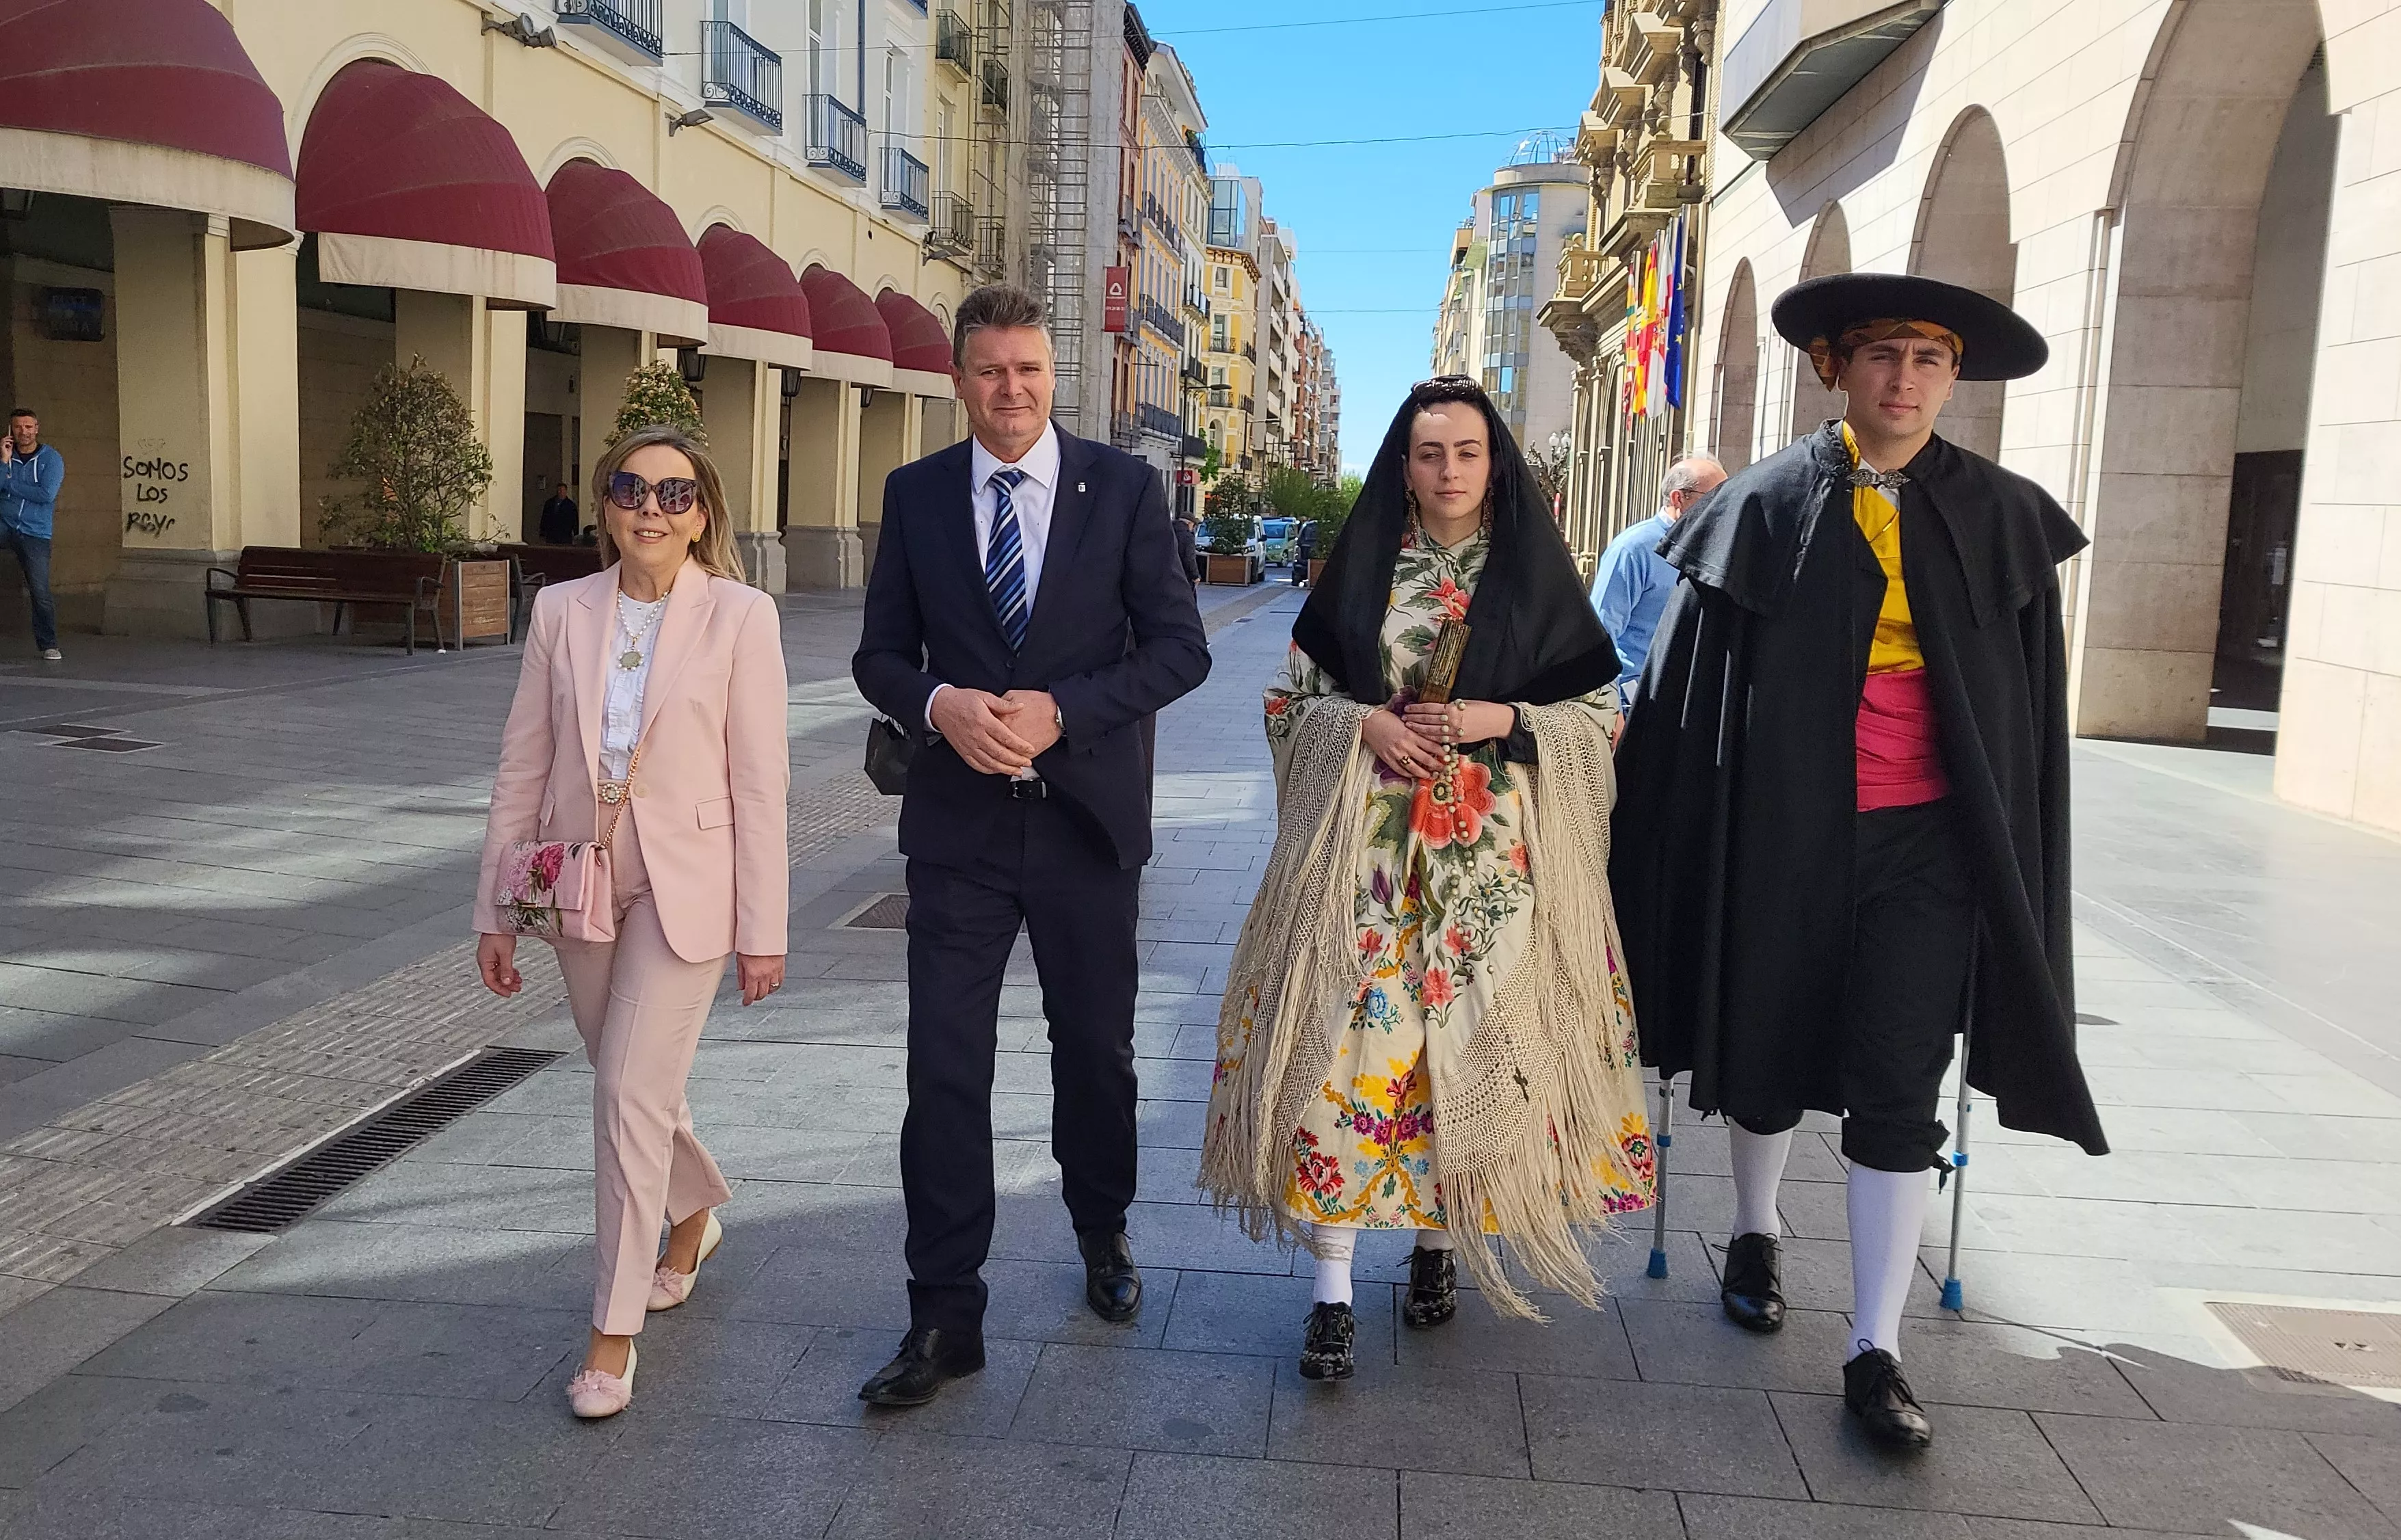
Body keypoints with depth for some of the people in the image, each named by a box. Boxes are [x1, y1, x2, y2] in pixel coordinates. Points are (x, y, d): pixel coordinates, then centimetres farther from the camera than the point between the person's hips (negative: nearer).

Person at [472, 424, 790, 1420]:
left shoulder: (740, 617, -7)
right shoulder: (562, 611, 2)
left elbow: (759, 783, -7)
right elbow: (522, 766, 5)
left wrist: (762, 929, -8)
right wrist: (495, 911, 5)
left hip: (684, 887, -4)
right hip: (581, 881, 4)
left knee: (631, 1096, -7)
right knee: (629, 1086, 19)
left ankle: (614, 1331, 9)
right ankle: (694, 1212, 48)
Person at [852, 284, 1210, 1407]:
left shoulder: (1124, 488, -1)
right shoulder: (915, 495, 4)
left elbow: (1179, 644, -5)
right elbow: (881, 651, 7)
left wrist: (1064, 711, -18)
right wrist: (941, 705, -15)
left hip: (1085, 817, 0)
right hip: (957, 822, 1)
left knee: (1096, 1049, 15)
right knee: (944, 1070, -1)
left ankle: (1102, 1231, 42)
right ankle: (944, 1319, 12)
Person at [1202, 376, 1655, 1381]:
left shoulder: (1536, 572, 5)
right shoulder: (1360, 565, 7)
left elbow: (1601, 713, 5)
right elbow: (1292, 695, 9)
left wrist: (1504, 720, -11)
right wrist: (1363, 722, -10)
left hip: (1492, 853, 0)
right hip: (1369, 844, 0)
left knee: (1465, 1041, 4)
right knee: (1352, 1037, -6)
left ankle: (1438, 1242, 27)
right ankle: (1332, 1289, 0)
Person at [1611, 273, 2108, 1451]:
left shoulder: (1998, 517, 4)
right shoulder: (1765, 506, 0)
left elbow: (2029, 699, 7)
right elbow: (1691, 679, 1)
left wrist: (2011, 855, 4)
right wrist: (1647, 812, -2)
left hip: (1926, 838, 0)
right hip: (1785, 824, 0)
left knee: (1896, 1088, -2)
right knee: (1768, 1044, 14)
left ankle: (1875, 1354, 6)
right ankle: (1754, 1235, 41)